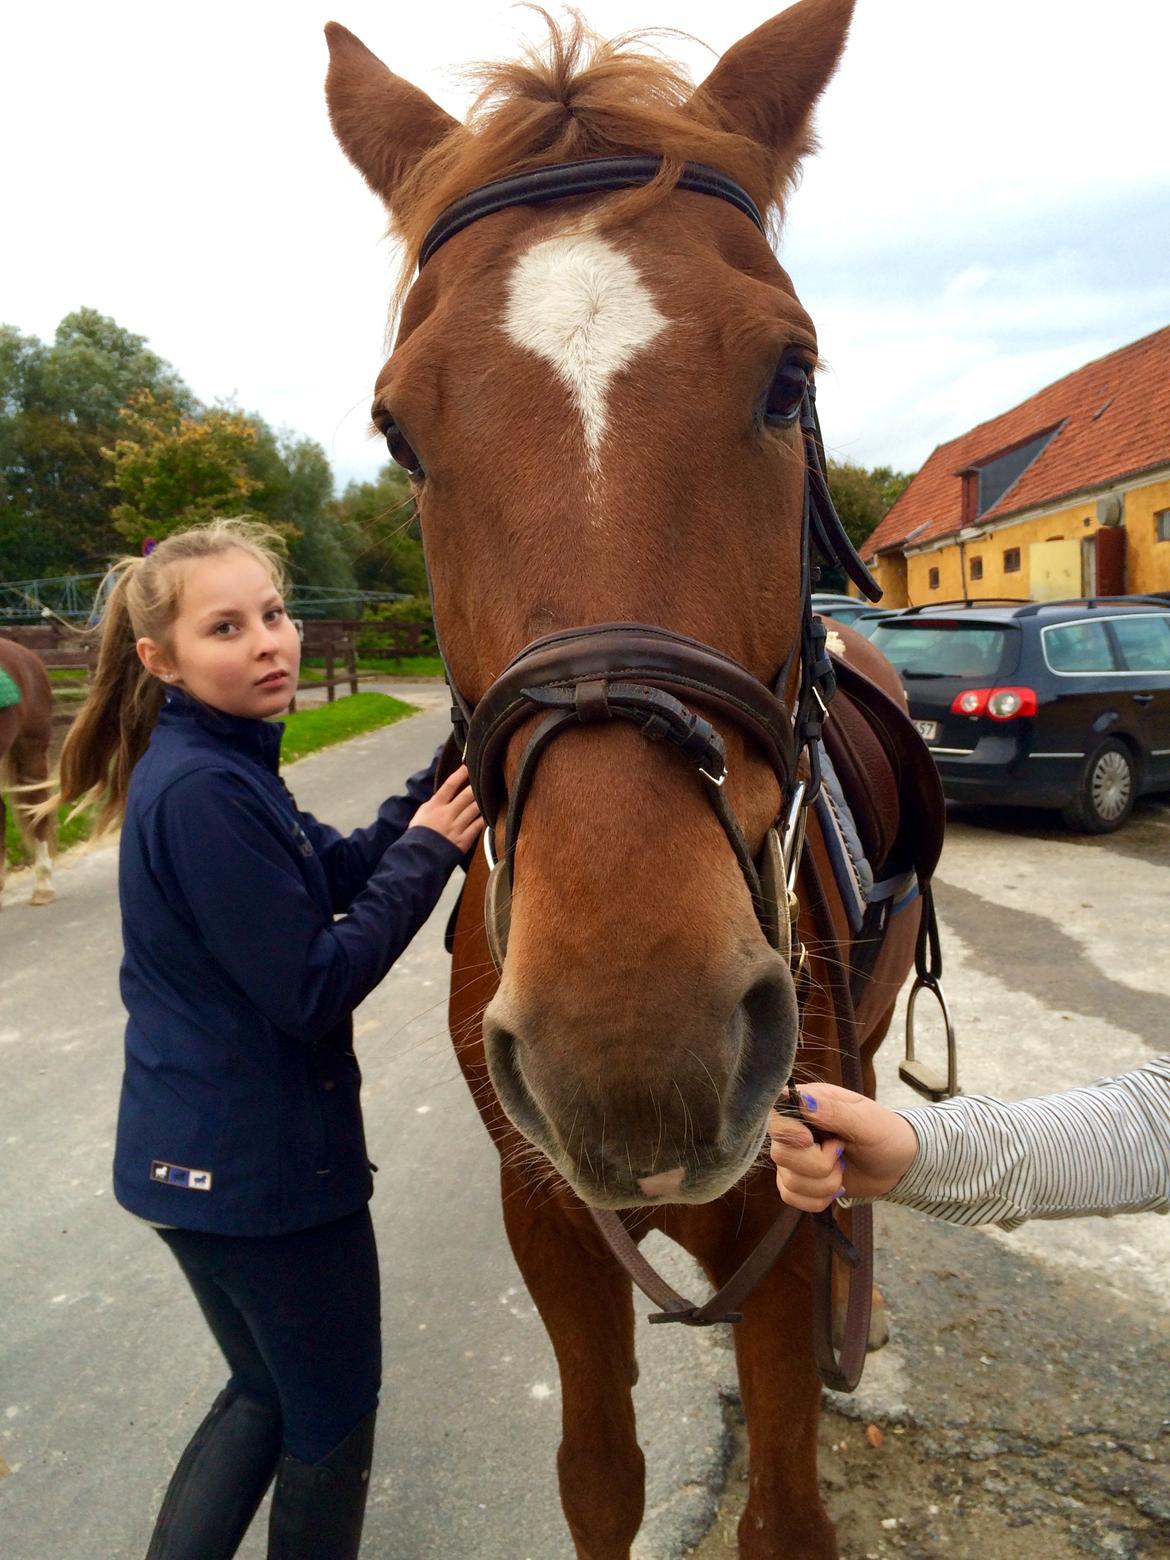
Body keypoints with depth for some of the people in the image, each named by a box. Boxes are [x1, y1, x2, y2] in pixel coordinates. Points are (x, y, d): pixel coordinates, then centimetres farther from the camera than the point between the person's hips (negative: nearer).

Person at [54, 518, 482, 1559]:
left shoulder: (209, 763, 5)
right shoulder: (206, 789, -25)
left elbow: (339, 869, 8)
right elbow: (315, 988, -25)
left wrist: (440, 793, -5)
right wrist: (428, 849, -17)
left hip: (198, 1154, 9)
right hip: (262, 1163, -9)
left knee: (267, 1389, 27)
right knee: (338, 1406, 17)